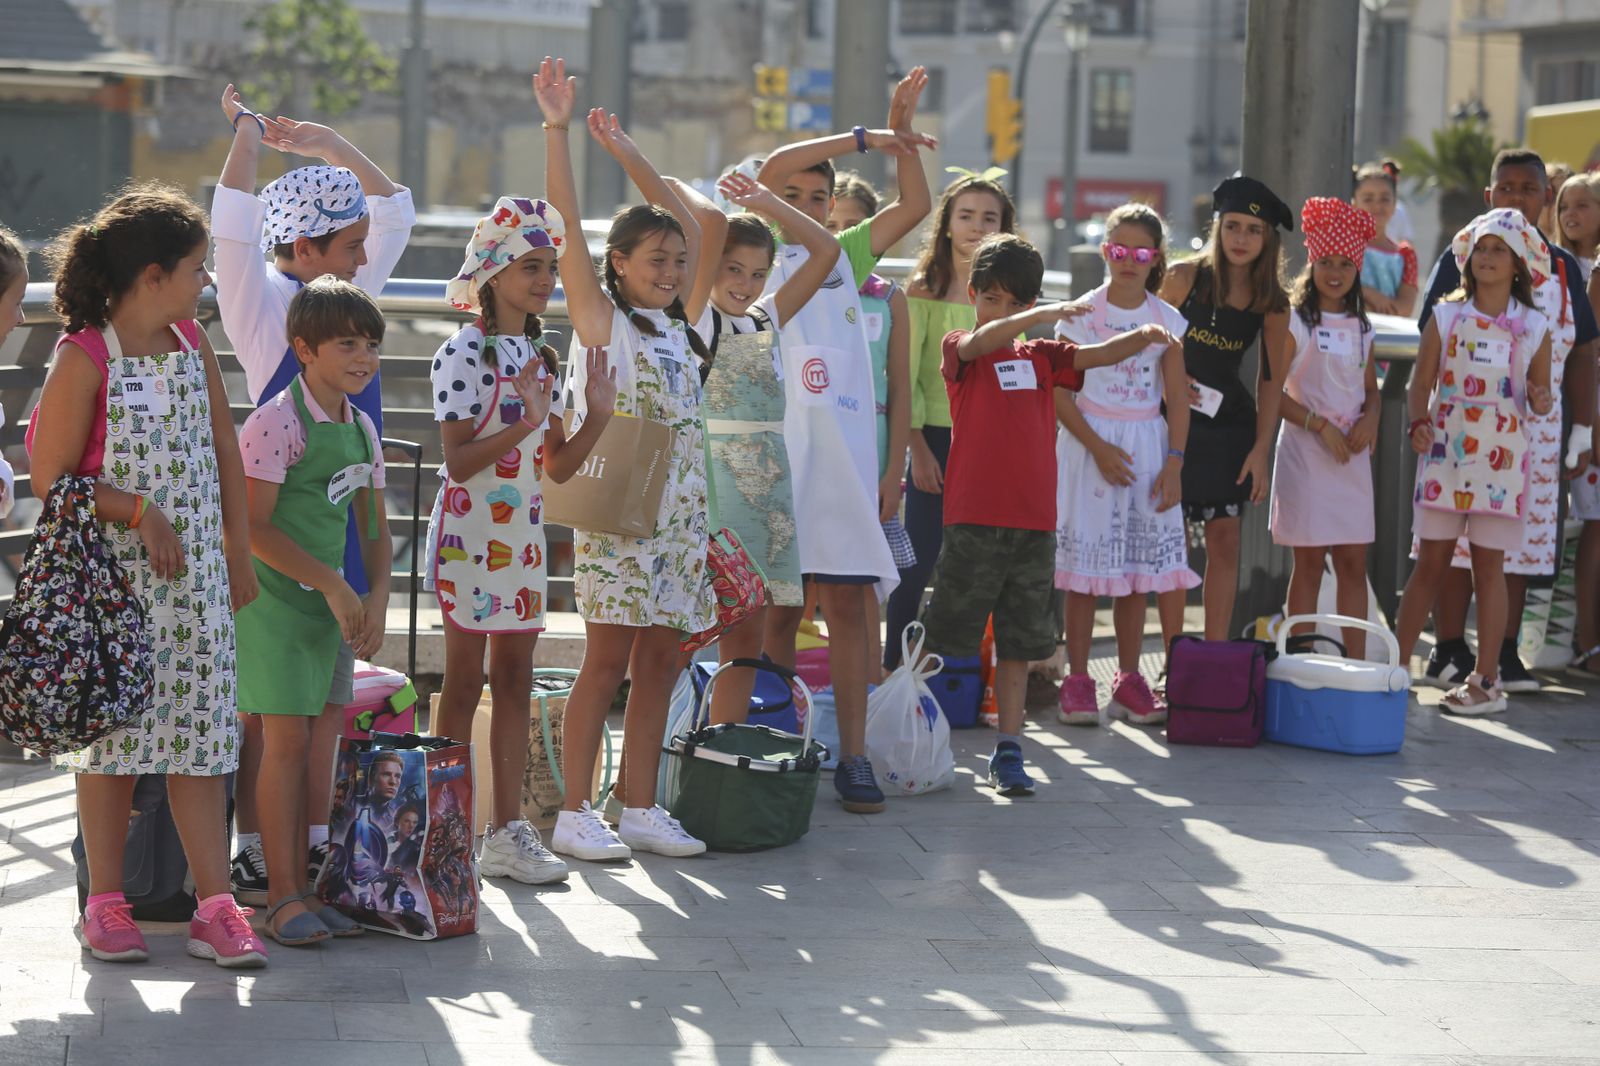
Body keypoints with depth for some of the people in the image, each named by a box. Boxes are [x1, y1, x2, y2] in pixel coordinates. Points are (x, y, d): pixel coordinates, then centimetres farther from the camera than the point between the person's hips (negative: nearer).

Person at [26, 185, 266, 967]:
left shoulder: (193, 345, 7)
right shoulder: (84, 359, -12)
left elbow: (224, 451, 13)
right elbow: (50, 480, -12)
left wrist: (238, 554, 12)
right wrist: (138, 510, -19)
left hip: (195, 578, 5)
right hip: (114, 577, -5)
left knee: (200, 736, 4)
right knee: (113, 731, 4)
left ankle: (215, 906, 8)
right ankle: (105, 904, 16)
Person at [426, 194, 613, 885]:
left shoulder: (543, 357, 12)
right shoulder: (464, 353, -11)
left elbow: (557, 467, 11)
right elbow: (459, 460, -19)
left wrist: (598, 415, -2)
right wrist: (525, 423, -29)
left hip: (524, 532, 7)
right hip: (470, 532, -7)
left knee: (515, 679, 8)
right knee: (464, 681, -1)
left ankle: (507, 830, 12)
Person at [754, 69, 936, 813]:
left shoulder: (844, 255, 18)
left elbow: (916, 206, 13)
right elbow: (771, 167, -8)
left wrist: (901, 128, 4)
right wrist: (866, 138, -6)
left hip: (844, 450, 4)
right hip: (777, 447, -4)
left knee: (847, 601, 2)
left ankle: (853, 754, 3)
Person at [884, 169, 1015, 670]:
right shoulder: (924, 291, -2)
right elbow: (906, 376, -5)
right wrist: (918, 448, -11)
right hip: (937, 438, -3)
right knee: (919, 559, -1)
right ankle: (893, 666, 8)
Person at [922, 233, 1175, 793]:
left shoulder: (1041, 356, 15)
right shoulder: (959, 349, 1)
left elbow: (1097, 355, 3)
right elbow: (981, 341, -21)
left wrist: (1142, 337, -18)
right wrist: (1038, 317, -37)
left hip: (1034, 520, 4)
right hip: (973, 519, -4)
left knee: (1019, 641, 7)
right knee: (944, 634, 0)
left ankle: (1008, 750, 11)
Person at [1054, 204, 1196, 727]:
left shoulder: (1167, 320, 5)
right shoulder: (1083, 313, -2)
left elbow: (1178, 398, 5)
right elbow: (1059, 392, -5)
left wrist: (1173, 461, -5)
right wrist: (1097, 447, -14)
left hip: (1148, 445, 3)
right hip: (1089, 442, -2)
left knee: (1140, 563, 3)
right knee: (1086, 563, -3)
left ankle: (1129, 680, 13)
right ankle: (1077, 680, 3)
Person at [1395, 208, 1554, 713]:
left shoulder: (1534, 328, 4)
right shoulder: (1446, 316, 3)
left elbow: (1539, 395, 9)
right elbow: (1421, 382, 2)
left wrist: (1541, 402, -13)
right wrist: (1419, 422, -16)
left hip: (1501, 458, -1)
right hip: (1445, 451, 1)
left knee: (1488, 566, 2)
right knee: (1430, 562, 2)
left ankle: (1486, 681, 8)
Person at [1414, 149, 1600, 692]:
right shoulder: (1460, 260, 2)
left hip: (1536, 428, 3)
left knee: (1520, 543, 4)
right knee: (1457, 541, -3)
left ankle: (1505, 656, 12)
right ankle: (1449, 652, 6)